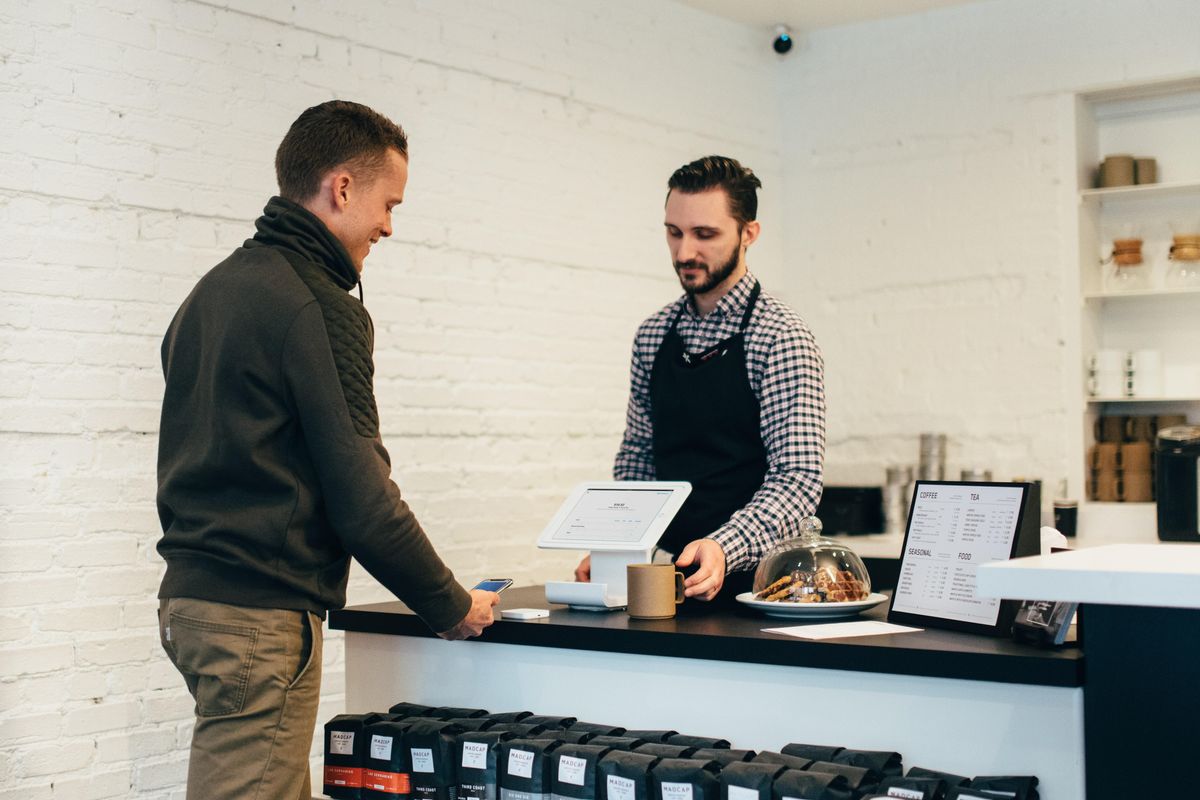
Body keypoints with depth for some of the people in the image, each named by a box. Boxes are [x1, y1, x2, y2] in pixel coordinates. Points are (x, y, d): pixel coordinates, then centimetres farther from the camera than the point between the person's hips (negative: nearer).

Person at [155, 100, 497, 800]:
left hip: (193, 590, 10)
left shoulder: (215, 289, 16)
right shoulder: (321, 307, -14)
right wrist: (452, 606, -4)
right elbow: (362, 497, -16)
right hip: (262, 611, -10)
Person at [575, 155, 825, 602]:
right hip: (665, 574, 5)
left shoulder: (782, 339, -8)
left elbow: (797, 479, -15)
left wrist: (723, 548, -31)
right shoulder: (653, 335, 11)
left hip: (748, 578, -5)